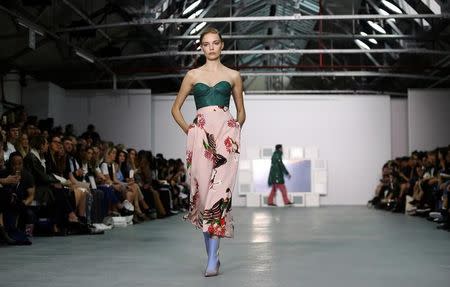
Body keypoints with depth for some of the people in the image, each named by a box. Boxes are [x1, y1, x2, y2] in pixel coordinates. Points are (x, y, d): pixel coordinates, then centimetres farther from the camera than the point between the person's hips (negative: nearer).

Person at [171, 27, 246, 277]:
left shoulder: (233, 76, 13)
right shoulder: (193, 75, 14)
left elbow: (241, 112, 20)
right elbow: (176, 108, 18)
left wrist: (233, 131, 7)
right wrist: (189, 130, 6)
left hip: (226, 135, -1)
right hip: (201, 136, 1)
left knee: (220, 192, -11)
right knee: (203, 190, -4)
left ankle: (213, 260, -12)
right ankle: (212, 254, 10)